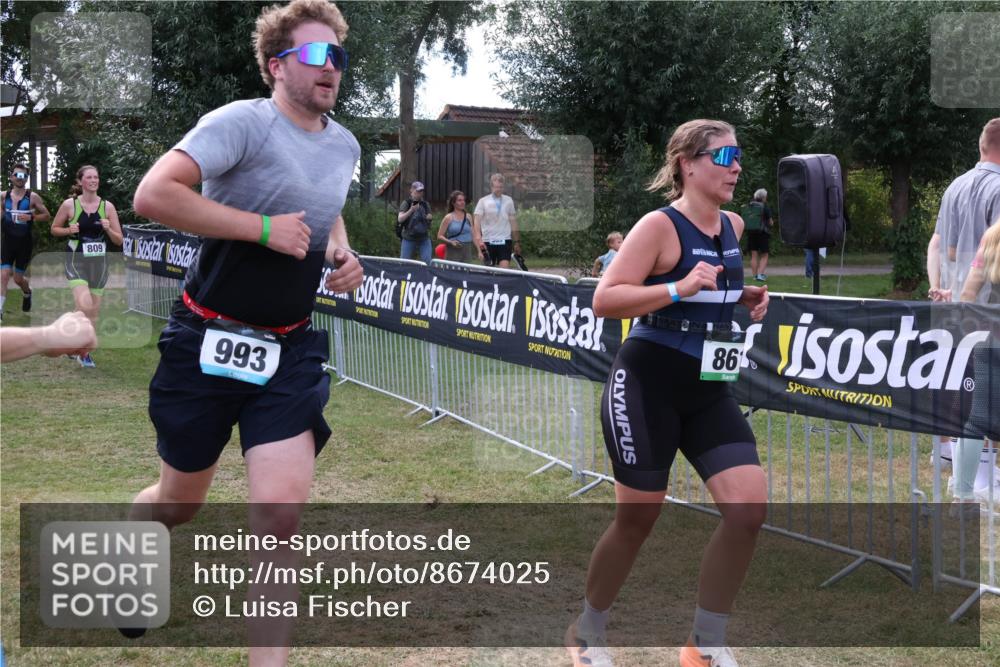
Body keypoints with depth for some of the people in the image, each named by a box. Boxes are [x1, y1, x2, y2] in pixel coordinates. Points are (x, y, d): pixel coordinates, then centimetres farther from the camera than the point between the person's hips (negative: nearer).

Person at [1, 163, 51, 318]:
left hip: (24, 242, -1)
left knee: (18, 278, 8)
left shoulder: (33, 197, -6)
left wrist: (31, 217, -17)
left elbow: (47, 216, -2)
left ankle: (27, 293, 42)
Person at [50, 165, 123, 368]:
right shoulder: (69, 205, -3)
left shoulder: (107, 206, 2)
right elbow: (54, 229, 8)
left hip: (99, 262, 3)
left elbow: (119, 240, 5)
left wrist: (108, 229, -15)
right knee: (85, 306, -22)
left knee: (94, 311, 7)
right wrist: (69, 230, -11)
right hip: (76, 261, -3)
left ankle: (84, 352, 23)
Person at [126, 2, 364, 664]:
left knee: (282, 515, -11)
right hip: (209, 342, -4)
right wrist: (263, 228, -25)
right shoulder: (243, 121, -15)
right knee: (180, 502, 14)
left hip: (291, 350, 4)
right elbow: (153, 194, -28)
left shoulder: (345, 146, 7)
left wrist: (343, 253, 8)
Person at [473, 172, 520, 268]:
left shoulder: (508, 200, 8)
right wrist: (479, 240, -19)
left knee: (504, 269, -13)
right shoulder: (483, 202, 1)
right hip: (488, 242, -1)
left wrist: (516, 242, 13)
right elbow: (476, 222, -6)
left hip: (505, 241, 1)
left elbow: (513, 222, 13)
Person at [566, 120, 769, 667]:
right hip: (647, 386, -6)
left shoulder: (733, 227, 8)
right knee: (638, 519, 4)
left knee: (749, 507, -7)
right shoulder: (660, 226, -14)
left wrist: (745, 298, 7)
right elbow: (604, 299, -20)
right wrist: (678, 289, -30)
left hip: (707, 390, 7)